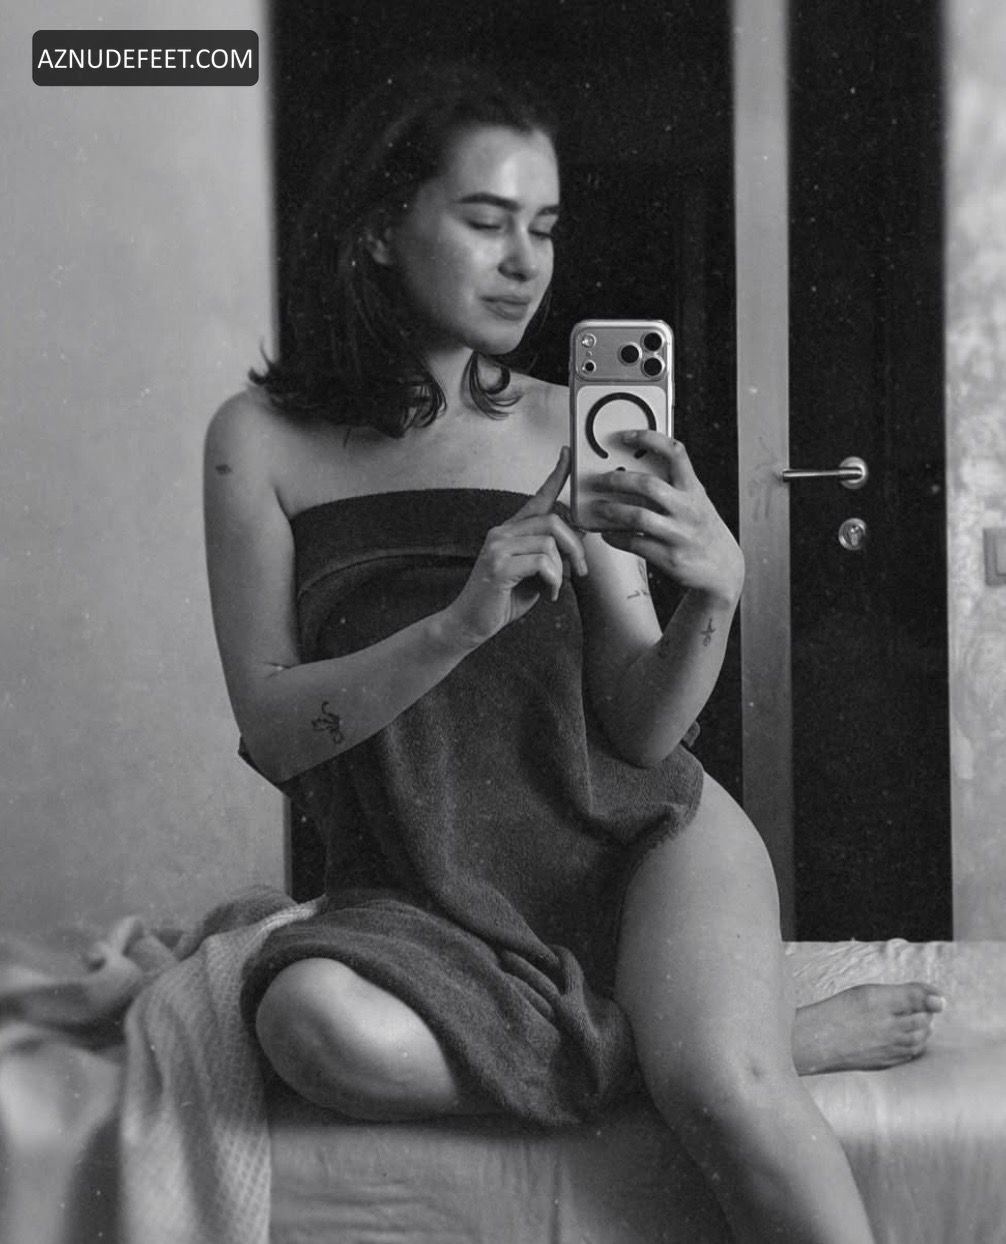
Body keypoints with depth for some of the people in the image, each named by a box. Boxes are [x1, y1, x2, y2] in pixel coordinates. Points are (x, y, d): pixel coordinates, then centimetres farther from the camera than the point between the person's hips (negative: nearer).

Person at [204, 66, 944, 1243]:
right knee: (317, 1026, -31)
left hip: (636, 836, -1)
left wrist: (714, 595, -24)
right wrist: (462, 622, -25)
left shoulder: (566, 430, -3)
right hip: (427, 891, 2)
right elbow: (272, 729, -10)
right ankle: (768, 1035, -14)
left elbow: (640, 733, -4)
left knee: (721, 1089, -31)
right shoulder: (261, 441, -4)